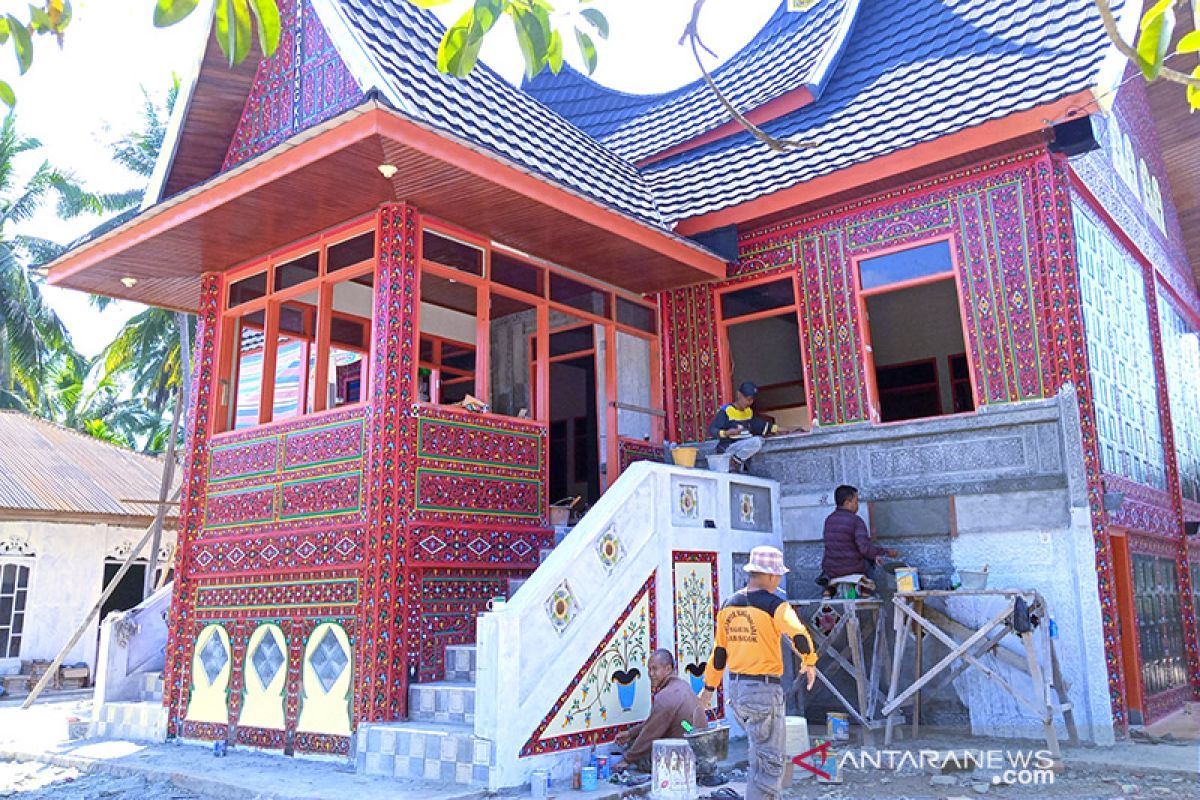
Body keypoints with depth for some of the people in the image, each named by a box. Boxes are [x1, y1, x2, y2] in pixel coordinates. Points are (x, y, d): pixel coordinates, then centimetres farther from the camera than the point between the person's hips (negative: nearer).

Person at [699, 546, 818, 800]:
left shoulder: (729, 605, 6)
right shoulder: (774, 605, -14)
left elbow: (719, 650, 10)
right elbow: (800, 636, -27)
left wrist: (709, 687, 17)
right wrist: (809, 662, -7)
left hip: (735, 688, 7)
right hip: (764, 689, -7)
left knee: (760, 752, 24)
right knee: (770, 762, 4)